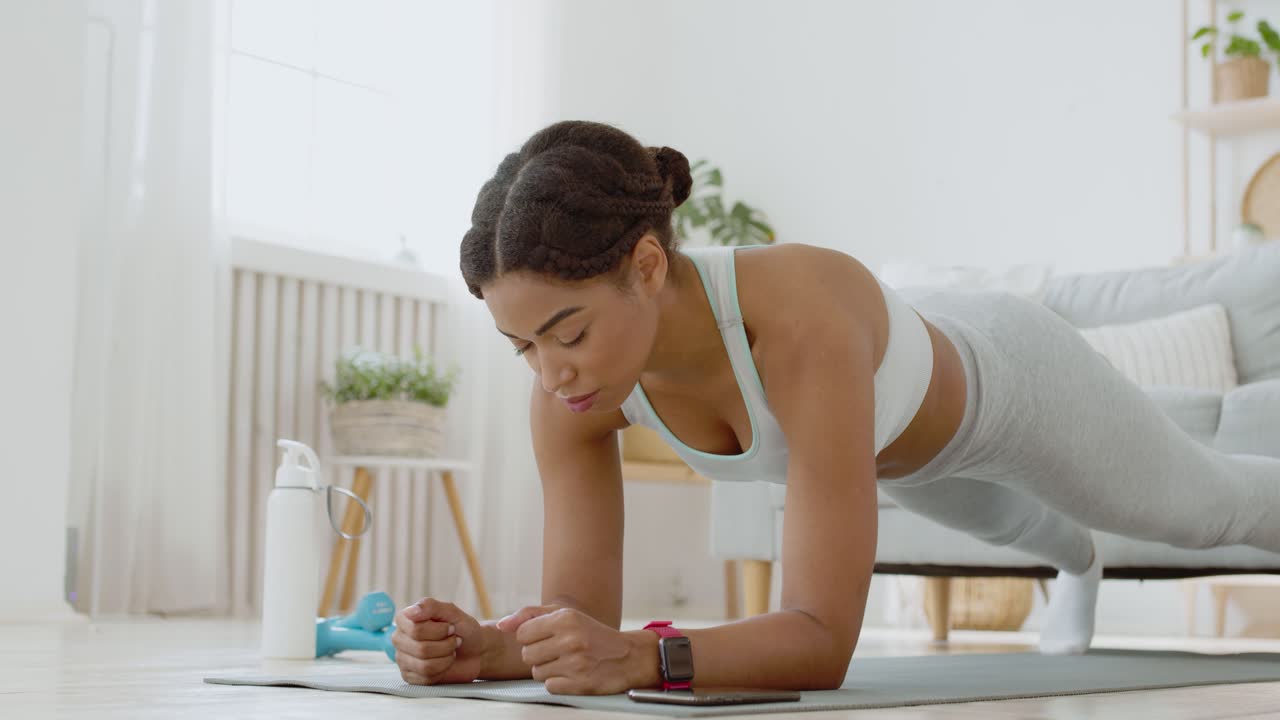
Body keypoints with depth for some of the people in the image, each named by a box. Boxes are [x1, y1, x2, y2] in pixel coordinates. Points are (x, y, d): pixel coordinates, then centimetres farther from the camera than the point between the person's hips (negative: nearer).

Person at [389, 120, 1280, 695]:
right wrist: (481, 645, -51)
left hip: (1000, 379, -5)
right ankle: (1079, 557, 77)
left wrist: (634, 658, -67)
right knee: (996, 517, 40)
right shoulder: (571, 383, -36)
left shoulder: (806, 323, -53)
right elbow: (583, 615, -30)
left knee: (1203, 506, 26)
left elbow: (825, 642, -52)